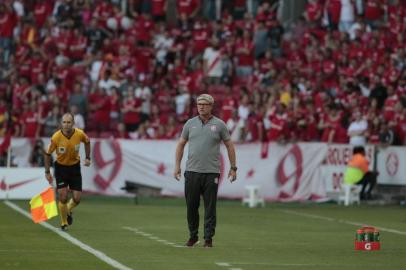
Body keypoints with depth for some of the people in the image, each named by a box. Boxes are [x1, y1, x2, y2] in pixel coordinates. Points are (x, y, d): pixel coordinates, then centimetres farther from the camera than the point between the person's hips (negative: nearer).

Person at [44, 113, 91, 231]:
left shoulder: (80, 134, -16)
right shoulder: (56, 137, -21)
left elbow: (87, 141, 9)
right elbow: (48, 154, -7)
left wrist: (87, 158, 5)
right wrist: (47, 172, -6)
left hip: (75, 167, 2)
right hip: (61, 167, -2)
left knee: (76, 199, -2)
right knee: (63, 197, -11)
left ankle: (68, 211, 33)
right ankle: (64, 223, 11)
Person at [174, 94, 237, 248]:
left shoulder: (219, 124, 3)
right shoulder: (190, 123, 8)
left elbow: (229, 145, 8)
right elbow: (181, 144, 14)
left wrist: (233, 168, 4)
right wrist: (177, 165, 8)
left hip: (211, 172, -2)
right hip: (192, 171, 2)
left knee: (210, 207, -2)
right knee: (191, 206, 5)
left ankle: (208, 239, 2)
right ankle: (193, 236, 17)